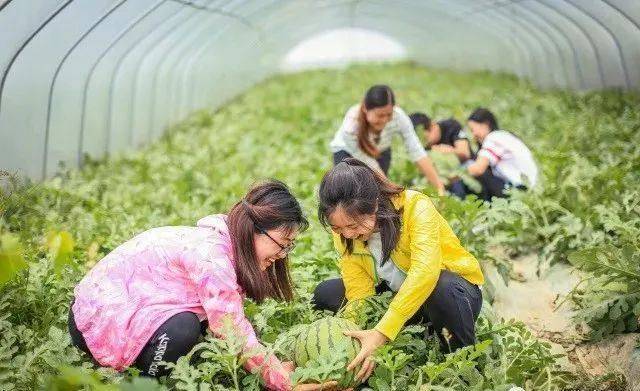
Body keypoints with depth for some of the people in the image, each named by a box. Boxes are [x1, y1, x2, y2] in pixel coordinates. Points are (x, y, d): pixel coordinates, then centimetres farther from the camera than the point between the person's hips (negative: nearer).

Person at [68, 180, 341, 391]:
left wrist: (280, 366, -7)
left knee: (209, 317, 1)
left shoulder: (220, 239, 1)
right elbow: (236, 336, -24)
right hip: (97, 320, -9)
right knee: (183, 329, -31)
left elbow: (234, 323, 0)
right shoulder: (212, 258, -27)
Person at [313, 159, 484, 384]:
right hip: (396, 295, 5)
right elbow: (358, 293, -17)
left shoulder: (415, 207, -30)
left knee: (439, 287, -40)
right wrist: (363, 346, -35)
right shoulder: (344, 232, -14)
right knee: (325, 294, -12)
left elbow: (425, 272, -43)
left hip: (455, 290, -5)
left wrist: (381, 333, -49)